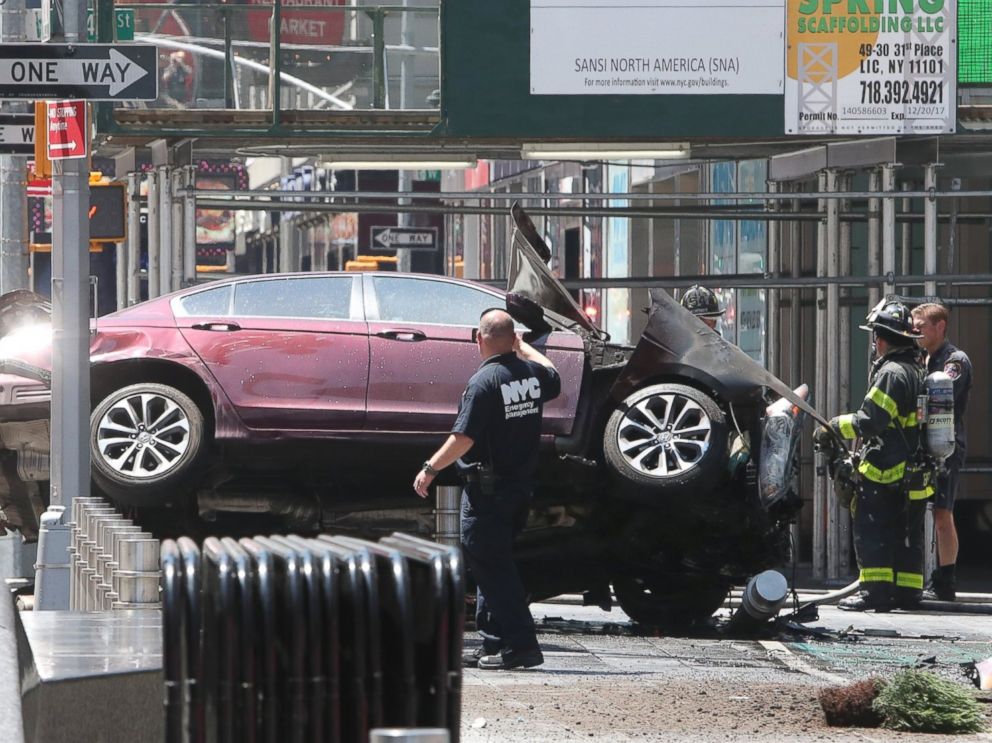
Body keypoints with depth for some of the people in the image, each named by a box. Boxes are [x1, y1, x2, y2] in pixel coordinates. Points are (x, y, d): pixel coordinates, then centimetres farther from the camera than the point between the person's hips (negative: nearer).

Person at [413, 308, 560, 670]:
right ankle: (493, 644, 17)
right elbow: (553, 379, 30)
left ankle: (521, 645, -11)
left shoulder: (484, 382, -18)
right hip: (521, 486, 8)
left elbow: (463, 439, -22)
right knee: (493, 562, 17)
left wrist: (430, 469, -12)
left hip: (487, 488, -8)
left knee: (491, 566, -5)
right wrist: (523, 348, 37)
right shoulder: (532, 373, 4)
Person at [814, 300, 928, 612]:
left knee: (872, 531, -7)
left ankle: (876, 589, -12)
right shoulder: (917, 372, 15)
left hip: (885, 472, -9)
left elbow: (869, 421, -21)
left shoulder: (892, 373, -15)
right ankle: (908, 590, 14)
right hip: (914, 474, 9)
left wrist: (834, 427, -8)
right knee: (907, 534, 12)